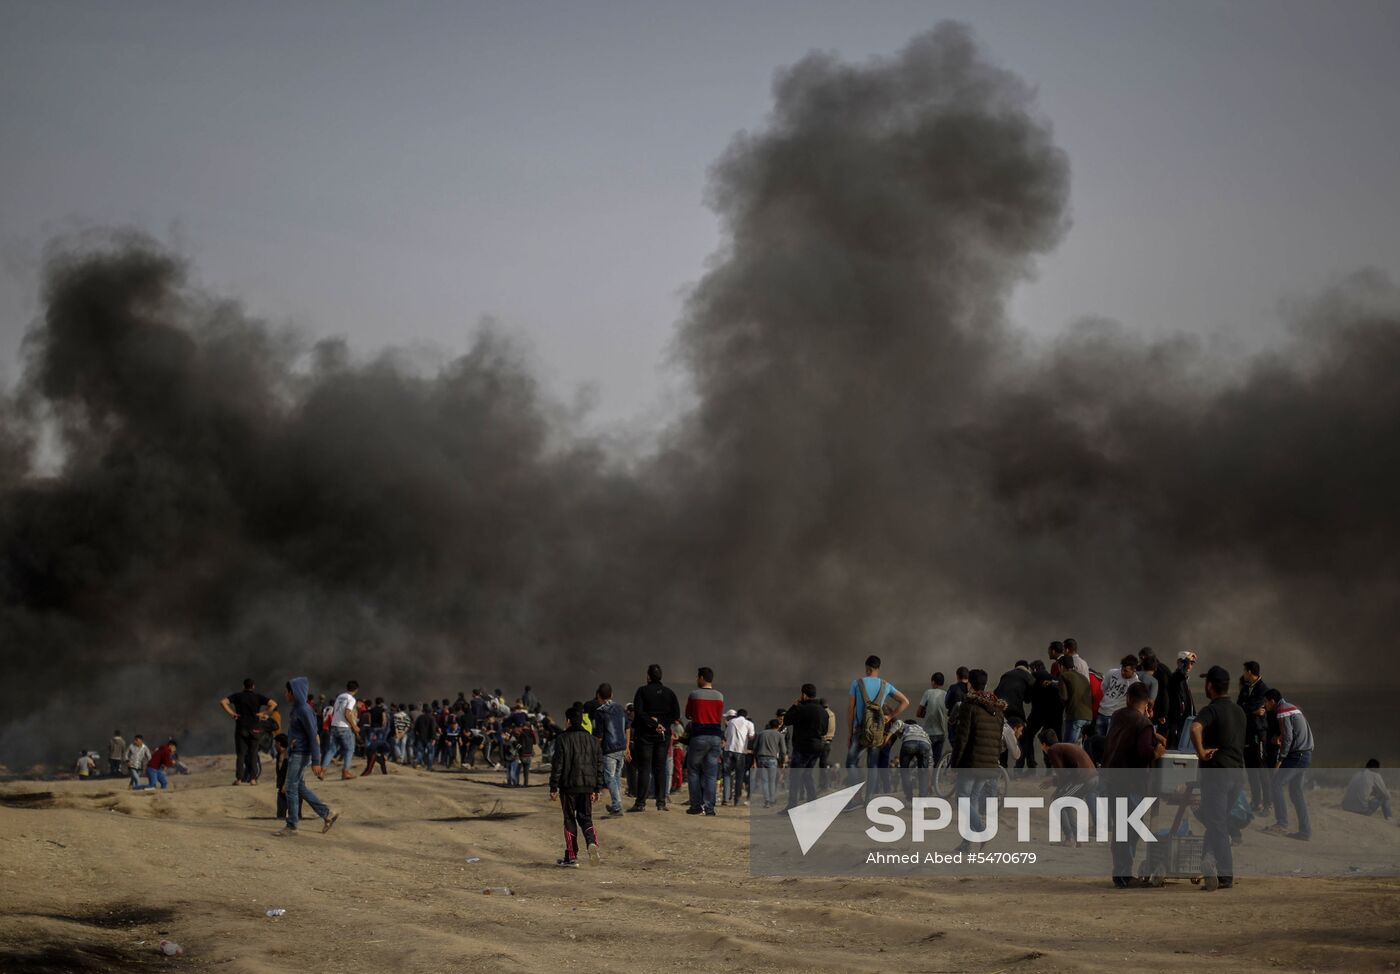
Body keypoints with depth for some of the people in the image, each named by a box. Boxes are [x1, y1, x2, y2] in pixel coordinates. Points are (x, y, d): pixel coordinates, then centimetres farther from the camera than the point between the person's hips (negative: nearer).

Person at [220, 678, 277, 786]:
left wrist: (231, 713, -4)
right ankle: (253, 778, 0)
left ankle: (239, 778, -5)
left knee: (240, 754, 3)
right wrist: (263, 713, -4)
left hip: (241, 728, 0)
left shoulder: (237, 696, 4)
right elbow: (274, 704, -10)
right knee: (253, 754, 6)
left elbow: (222, 702, -8)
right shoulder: (259, 697, 1)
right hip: (255, 729, 0)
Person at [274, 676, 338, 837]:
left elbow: (314, 736, -19)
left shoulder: (304, 710, -18)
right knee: (300, 788, 14)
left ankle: (291, 826, 5)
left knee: (291, 788, -3)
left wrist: (315, 762, -21)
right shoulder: (298, 708, 10)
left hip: (300, 755, -10)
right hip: (294, 753, 10)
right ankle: (328, 815, 19)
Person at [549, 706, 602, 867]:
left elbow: (557, 765, -9)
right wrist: (596, 789, 17)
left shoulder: (563, 739, -7)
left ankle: (571, 856, 8)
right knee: (585, 818, 11)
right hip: (587, 787, 4)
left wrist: (553, 788, -3)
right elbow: (599, 764, 11)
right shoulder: (592, 740, 9)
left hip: (568, 786, -4)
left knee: (569, 820, 6)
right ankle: (592, 842, -18)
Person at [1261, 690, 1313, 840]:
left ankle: (1282, 823, -12)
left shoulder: (1282, 712, -9)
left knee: (1276, 784, -7)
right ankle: (1305, 830, 8)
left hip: (1296, 755, -9)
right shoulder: (1293, 708, 20)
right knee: (1296, 791, 11)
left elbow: (1287, 737, -17)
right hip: (1306, 754, 9)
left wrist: (1280, 760, -16)